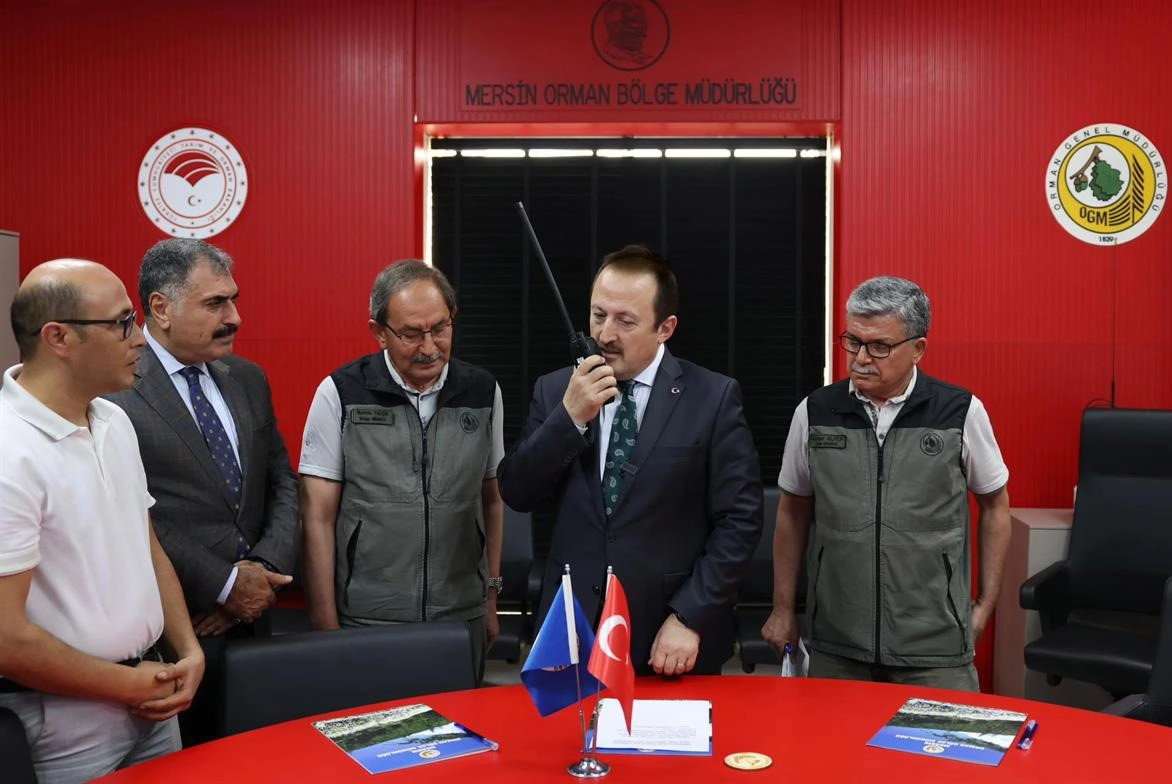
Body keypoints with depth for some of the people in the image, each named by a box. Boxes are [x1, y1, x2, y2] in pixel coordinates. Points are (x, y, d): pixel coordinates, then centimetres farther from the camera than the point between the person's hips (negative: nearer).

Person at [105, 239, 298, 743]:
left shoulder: (247, 380, 10)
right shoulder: (114, 389, -12)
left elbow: (281, 483, 11)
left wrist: (265, 570, -4)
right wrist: (224, 585, -13)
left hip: (251, 616, 6)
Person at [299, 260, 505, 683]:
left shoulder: (483, 392, 2)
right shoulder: (340, 394, -6)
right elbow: (318, 517, -4)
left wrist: (491, 598, 12)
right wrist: (325, 625, -6)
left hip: (462, 618, 3)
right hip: (367, 622, -2)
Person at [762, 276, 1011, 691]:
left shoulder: (961, 412, -5)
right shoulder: (814, 412, 0)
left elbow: (995, 504, 8)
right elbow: (793, 511, 10)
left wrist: (985, 605, 7)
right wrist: (782, 609, 11)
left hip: (935, 646, -1)